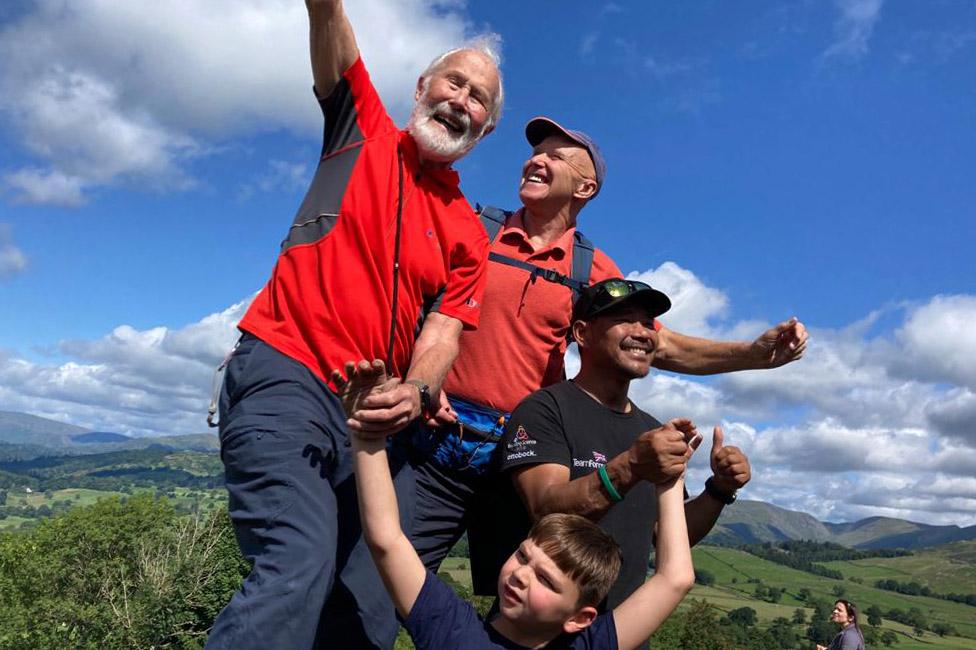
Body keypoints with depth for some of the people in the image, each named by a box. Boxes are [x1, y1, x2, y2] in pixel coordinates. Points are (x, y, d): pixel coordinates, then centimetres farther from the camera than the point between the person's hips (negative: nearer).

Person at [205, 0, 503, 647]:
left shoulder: (468, 234, 13)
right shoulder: (365, 131, 11)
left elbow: (441, 333, 0)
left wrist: (416, 393, -20)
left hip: (372, 412, 4)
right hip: (284, 372, -4)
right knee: (300, 563, -24)